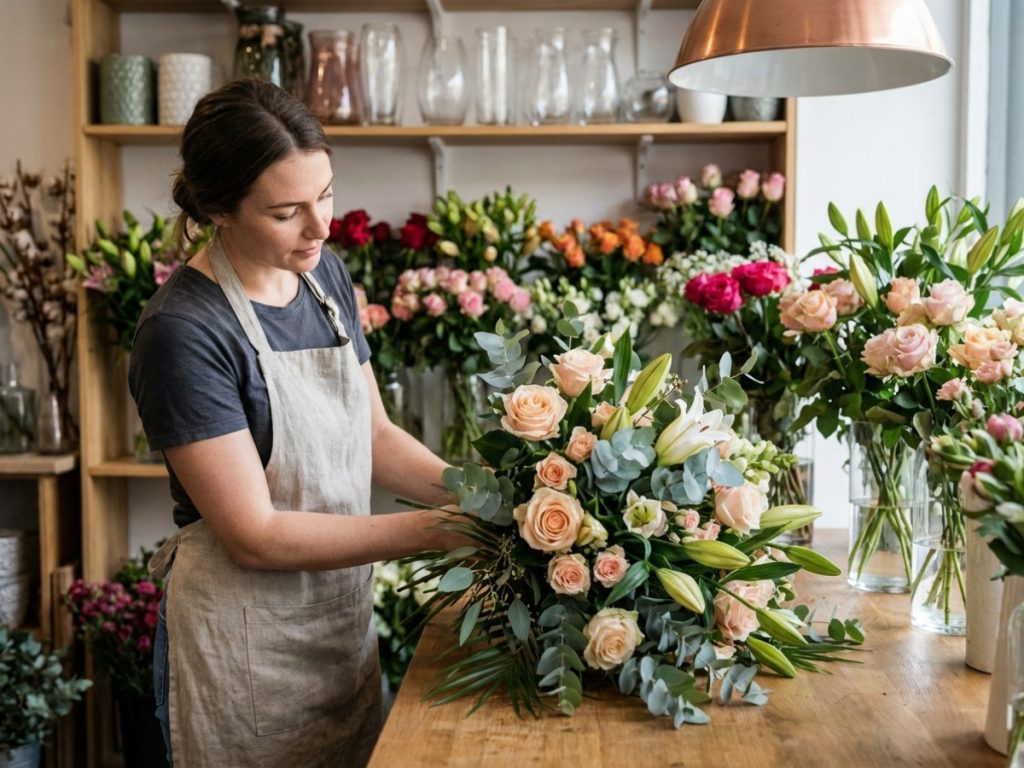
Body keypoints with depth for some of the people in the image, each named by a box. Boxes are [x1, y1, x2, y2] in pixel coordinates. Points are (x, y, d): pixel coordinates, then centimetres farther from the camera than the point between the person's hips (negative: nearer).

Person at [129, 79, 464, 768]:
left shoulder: (325, 274, 0)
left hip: (346, 619, 7)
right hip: (245, 648, -6)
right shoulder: (183, 331, -22)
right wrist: (437, 530, -23)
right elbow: (255, 536, -22)